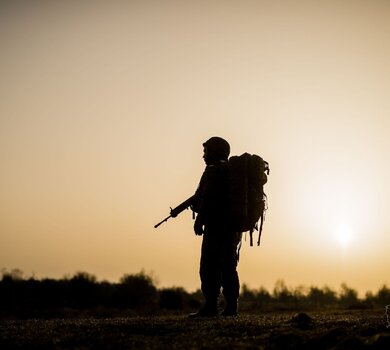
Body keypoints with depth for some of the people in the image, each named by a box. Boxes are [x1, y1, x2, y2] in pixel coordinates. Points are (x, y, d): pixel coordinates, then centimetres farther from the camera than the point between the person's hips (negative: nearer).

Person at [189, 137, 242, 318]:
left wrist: (199, 219, -14)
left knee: (209, 268, -8)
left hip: (216, 226, -9)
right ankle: (231, 308, 9)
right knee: (228, 267, 10)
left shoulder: (214, 171, -8)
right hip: (233, 226, 9)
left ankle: (211, 306, -12)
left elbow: (209, 199, -17)